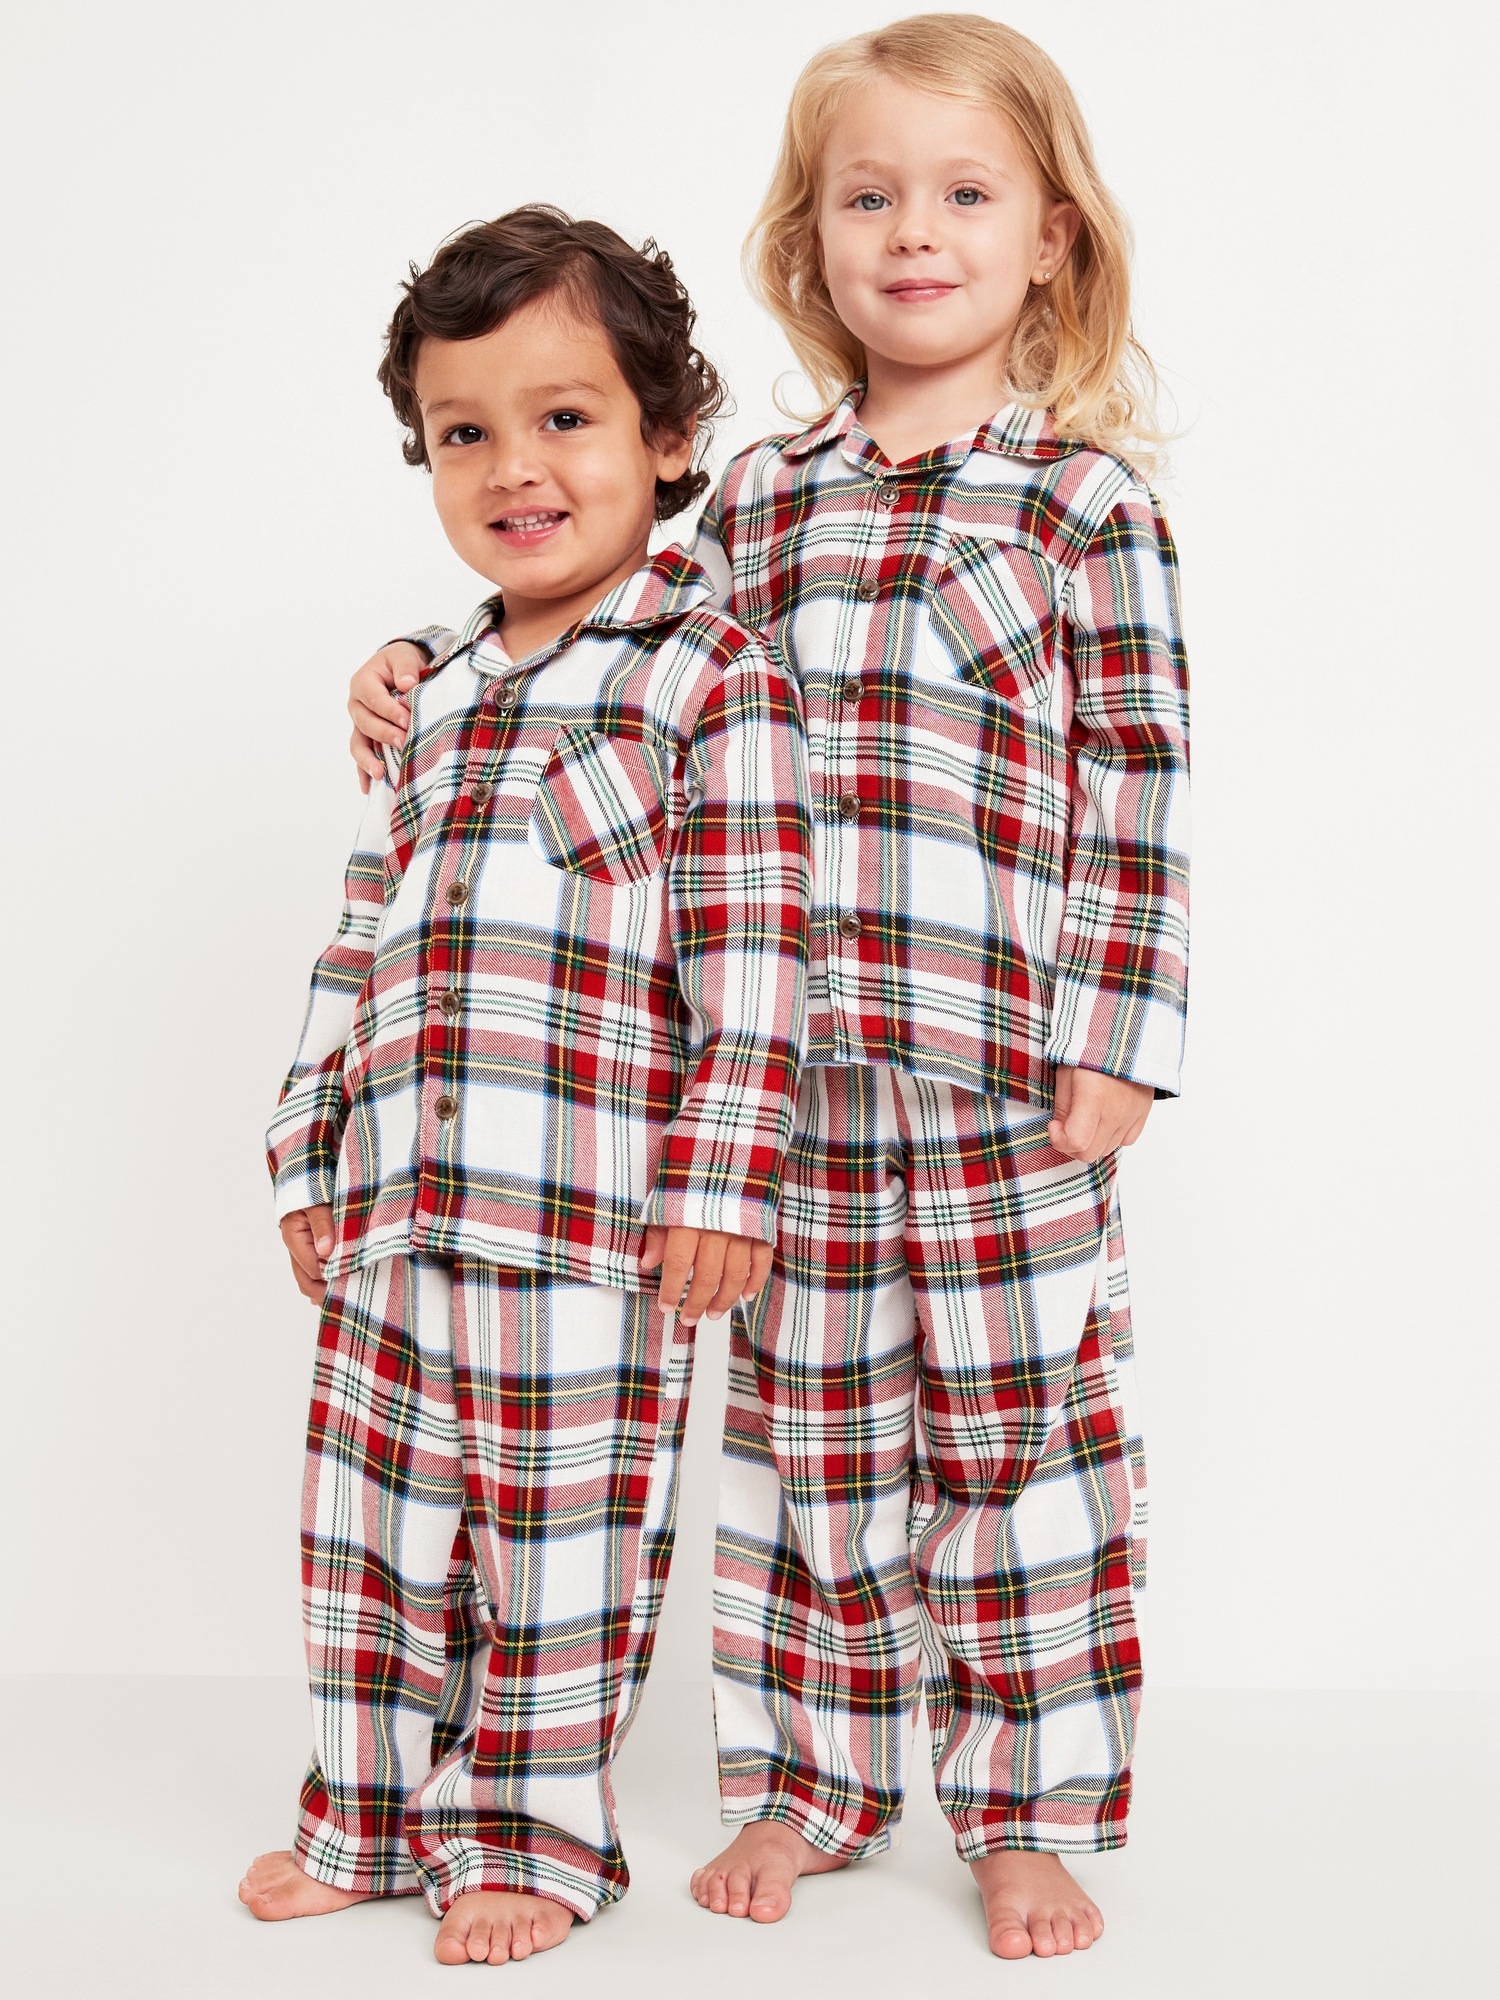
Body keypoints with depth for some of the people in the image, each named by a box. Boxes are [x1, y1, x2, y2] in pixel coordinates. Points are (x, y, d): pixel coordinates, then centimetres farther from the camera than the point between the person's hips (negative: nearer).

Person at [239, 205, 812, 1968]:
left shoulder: (712, 674, -5)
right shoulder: (435, 696, 15)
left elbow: (750, 953, -10)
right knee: (371, 1523, 14)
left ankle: (527, 1832, 23)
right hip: (399, 1210, 7)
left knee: (562, 1541, 5)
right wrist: (312, 1154, 16)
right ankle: (371, 1812, 31)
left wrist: (719, 1180, -15)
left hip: (592, 1222, -6)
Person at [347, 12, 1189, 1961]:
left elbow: (1137, 783, -3)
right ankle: (810, 1778, 28)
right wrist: (439, 697, 11)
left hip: (1007, 1074, -3)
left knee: (1024, 1432, 6)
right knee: (800, 1431, 12)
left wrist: (1112, 1047, -8)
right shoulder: (754, 500, 11)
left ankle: (1032, 1812, 20)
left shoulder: (1091, 504, 0)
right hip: (789, 1065, 3)